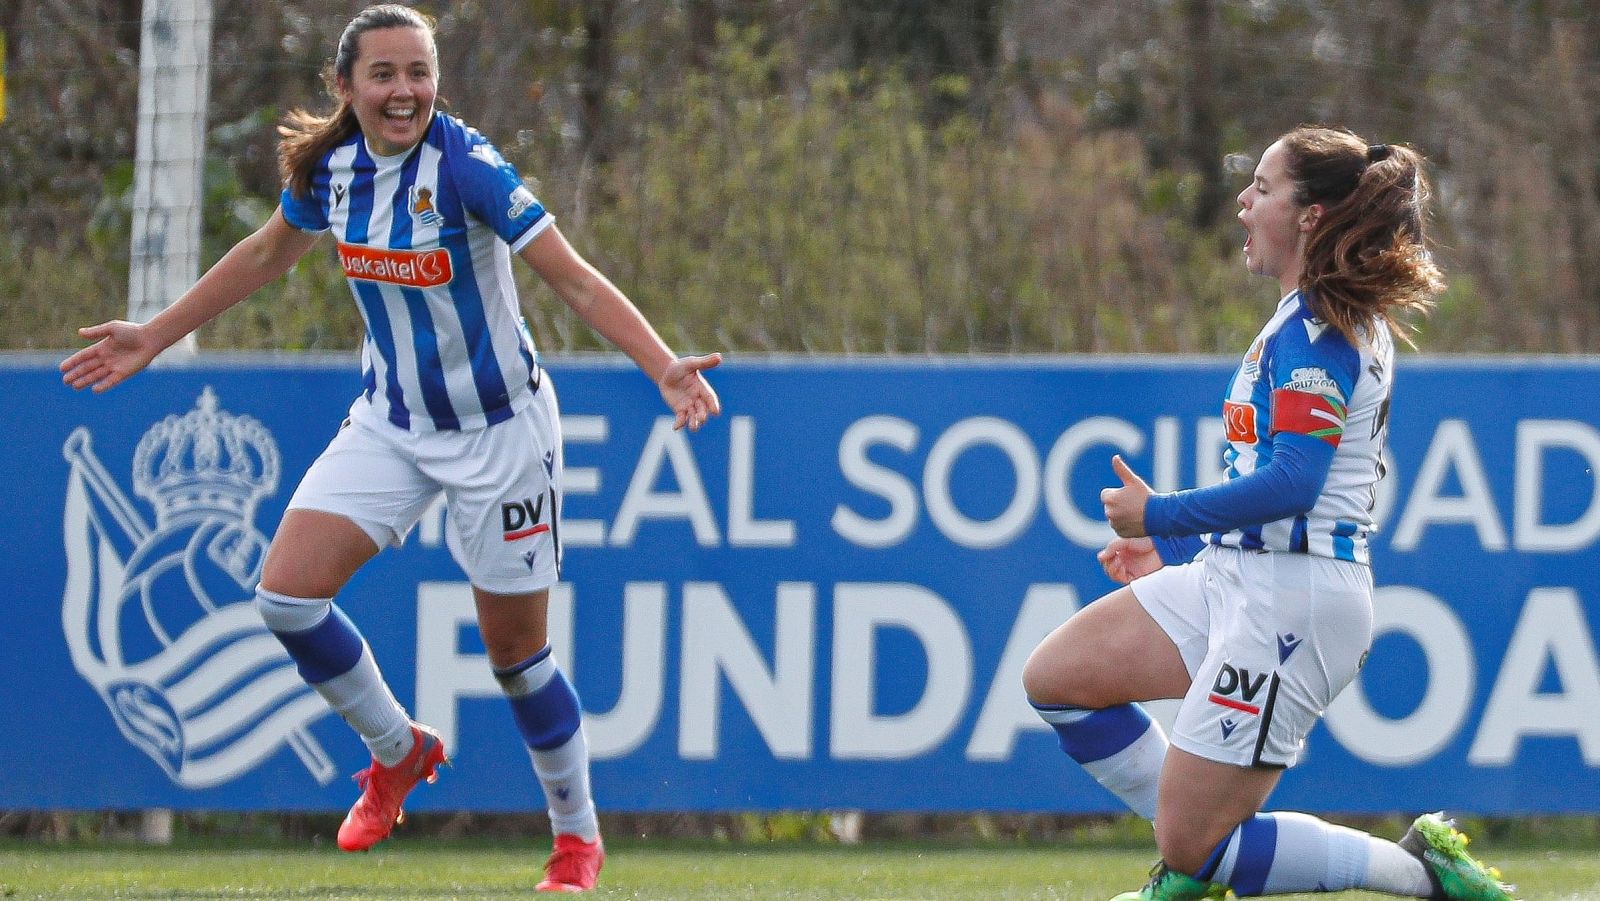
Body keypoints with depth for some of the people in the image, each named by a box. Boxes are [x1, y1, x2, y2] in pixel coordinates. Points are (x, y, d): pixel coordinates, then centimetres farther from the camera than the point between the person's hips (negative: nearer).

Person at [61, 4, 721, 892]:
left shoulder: (467, 168, -23)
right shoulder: (330, 167, -5)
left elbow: (576, 280, -25)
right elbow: (268, 252, 15)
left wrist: (665, 368, -38)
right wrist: (154, 336, 20)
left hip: (499, 432, -5)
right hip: (389, 422, 5)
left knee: (514, 649, 2)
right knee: (286, 591, -10)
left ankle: (577, 837, 25)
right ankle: (397, 750, 15)